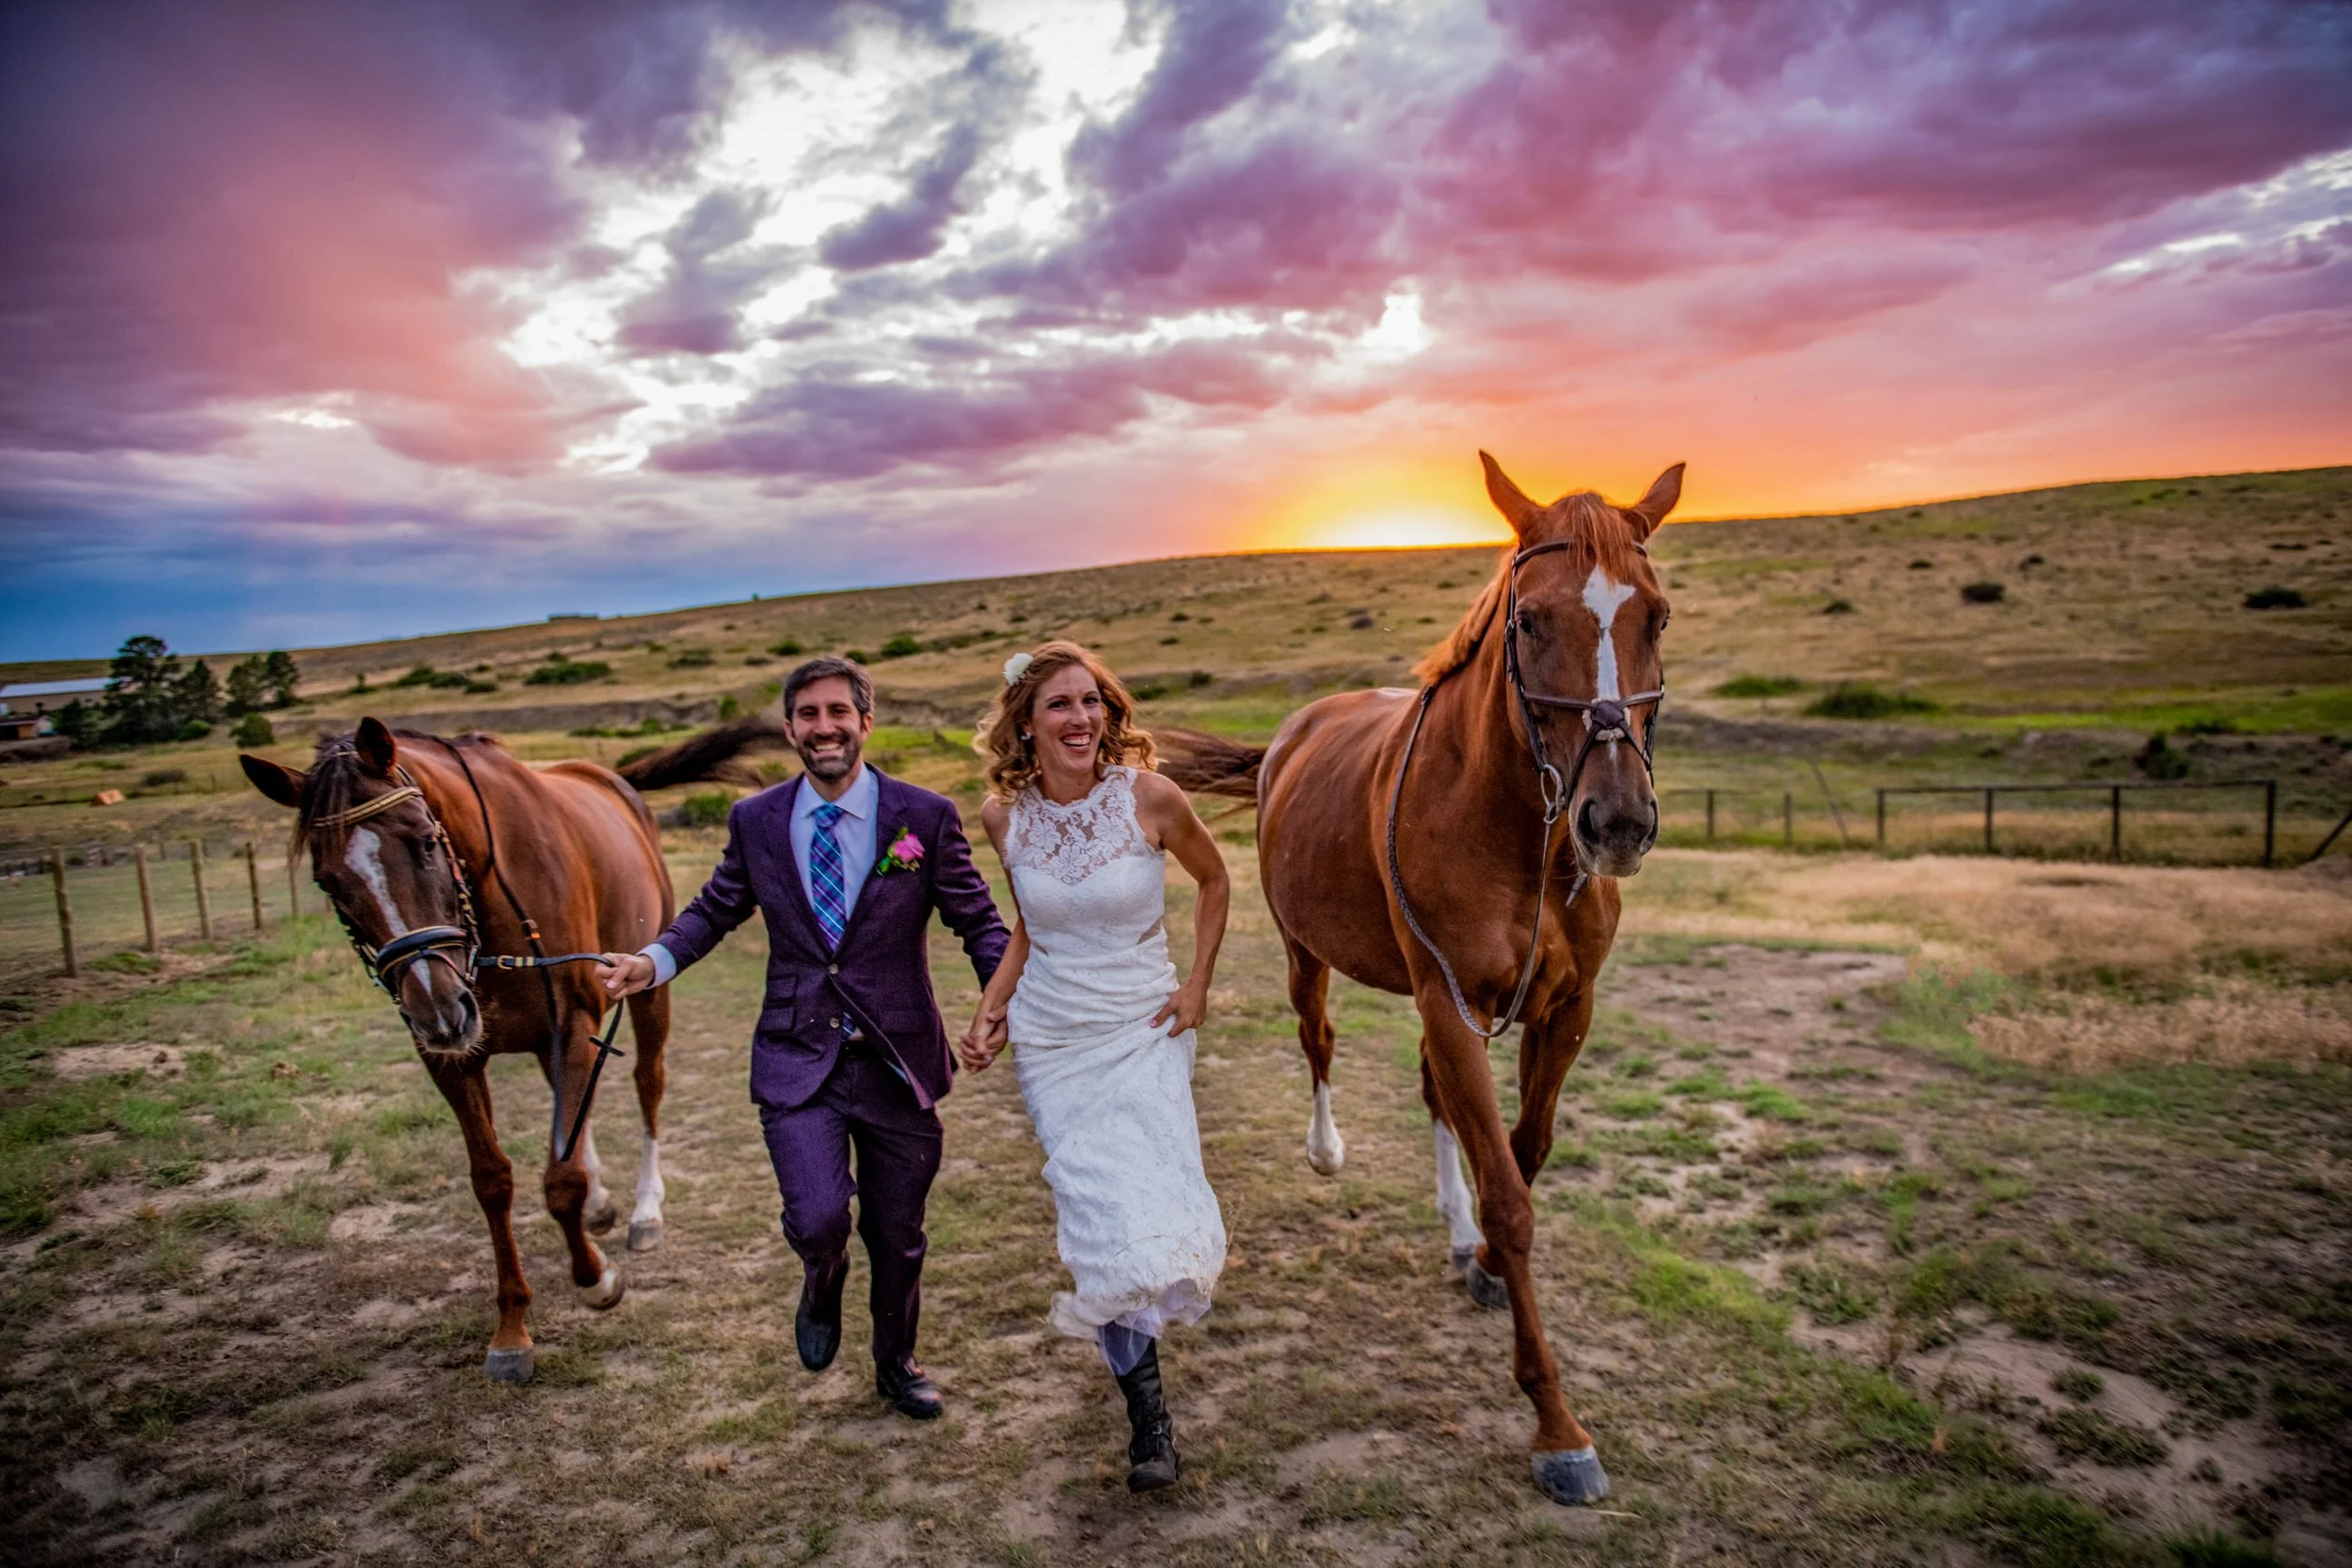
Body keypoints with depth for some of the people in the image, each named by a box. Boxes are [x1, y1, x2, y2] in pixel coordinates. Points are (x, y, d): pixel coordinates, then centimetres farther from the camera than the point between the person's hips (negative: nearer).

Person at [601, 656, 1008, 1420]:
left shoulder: (926, 816, -6)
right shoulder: (756, 821, 0)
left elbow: (977, 921, -2)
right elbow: (715, 910, 13)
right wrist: (654, 960, -5)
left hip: (896, 1063, 0)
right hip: (797, 1062, 0)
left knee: (897, 1236, 14)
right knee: (818, 1219, -18)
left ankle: (896, 1364, 44)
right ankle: (822, 1287, 23)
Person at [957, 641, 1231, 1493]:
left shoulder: (1149, 796, -14)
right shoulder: (1006, 815, -5)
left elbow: (1214, 880, 4)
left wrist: (1198, 985, -2)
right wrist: (990, 1011, 1)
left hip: (1146, 1026, -1)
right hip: (1050, 1037, 2)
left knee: (1155, 1193, -11)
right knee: (1097, 1208, -2)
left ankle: (1131, 1342, 24)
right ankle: (1146, 1408, 16)